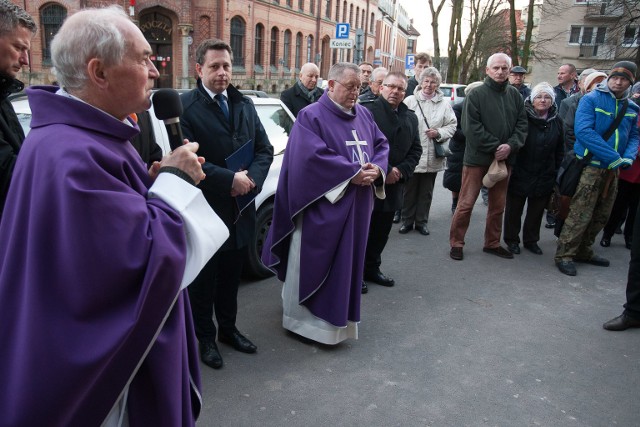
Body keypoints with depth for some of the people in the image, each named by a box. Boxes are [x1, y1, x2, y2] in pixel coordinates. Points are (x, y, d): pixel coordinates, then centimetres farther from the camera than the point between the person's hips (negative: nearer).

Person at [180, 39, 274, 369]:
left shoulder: (245, 105, 9)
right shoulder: (185, 106, -11)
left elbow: (264, 149, 7)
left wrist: (252, 179, -11)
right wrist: (230, 180, -21)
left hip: (240, 209, 6)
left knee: (231, 276, 20)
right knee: (203, 281, 11)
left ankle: (228, 327, 39)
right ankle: (205, 338, 29)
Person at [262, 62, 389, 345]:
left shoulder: (363, 114, 11)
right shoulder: (311, 116, -10)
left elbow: (382, 145, 12)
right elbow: (314, 157, -22)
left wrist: (376, 169, -10)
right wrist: (354, 172, -22)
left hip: (356, 207, 7)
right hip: (322, 207, -7)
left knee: (346, 263, 17)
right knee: (314, 265, 3)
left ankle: (337, 316, 33)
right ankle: (303, 318, 20)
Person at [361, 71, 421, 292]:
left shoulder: (410, 118, 14)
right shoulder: (367, 111, -9)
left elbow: (415, 149, 12)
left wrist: (401, 170, -5)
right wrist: (383, 172, -16)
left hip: (394, 185, 6)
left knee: (381, 231, 15)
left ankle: (372, 268, 29)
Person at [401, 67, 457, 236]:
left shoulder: (444, 103, 6)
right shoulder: (410, 101, -1)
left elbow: (452, 125, 6)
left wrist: (439, 133, -12)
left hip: (432, 157, 2)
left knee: (426, 192, 12)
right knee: (409, 190, 7)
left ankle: (422, 221, 24)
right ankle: (406, 220, 21)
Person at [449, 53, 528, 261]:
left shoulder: (515, 94, 8)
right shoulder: (476, 94, -5)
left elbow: (522, 124, 6)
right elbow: (471, 127, -13)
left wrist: (511, 145, -12)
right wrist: (495, 147, -15)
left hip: (504, 158, 5)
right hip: (478, 157, -5)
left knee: (498, 205, 14)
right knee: (466, 203, -2)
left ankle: (492, 243, 28)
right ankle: (456, 243, 11)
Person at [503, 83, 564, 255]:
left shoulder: (557, 122, 4)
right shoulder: (523, 117, -11)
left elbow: (560, 151, 10)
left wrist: (557, 173, 7)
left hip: (544, 176, 4)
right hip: (520, 174, -4)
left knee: (537, 210, 13)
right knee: (514, 209, 9)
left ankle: (531, 240, 29)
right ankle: (511, 239, 25)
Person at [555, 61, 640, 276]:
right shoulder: (591, 100, -9)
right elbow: (584, 131, -20)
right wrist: (613, 157, -23)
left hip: (613, 169, 7)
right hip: (590, 166, -7)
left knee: (601, 216, 15)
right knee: (580, 215, -9)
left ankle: (583, 251, 29)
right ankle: (564, 255, 2)